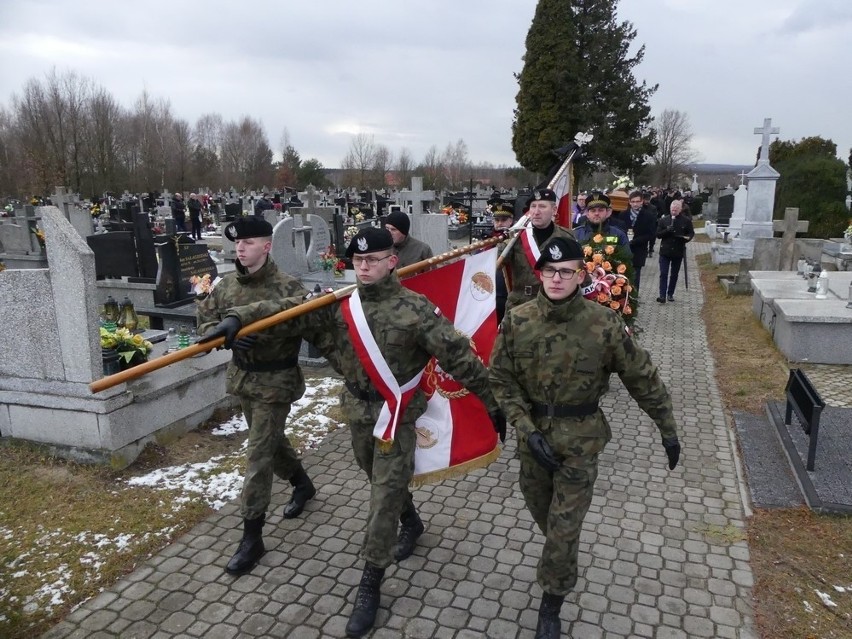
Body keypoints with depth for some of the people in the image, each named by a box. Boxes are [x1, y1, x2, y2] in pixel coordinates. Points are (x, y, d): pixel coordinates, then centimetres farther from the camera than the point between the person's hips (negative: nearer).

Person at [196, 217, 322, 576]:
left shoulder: (286, 287, -18)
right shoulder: (227, 285, 2)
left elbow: (312, 329, -24)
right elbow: (205, 319, 3)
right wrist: (226, 335, -17)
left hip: (275, 381, -7)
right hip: (242, 377, 7)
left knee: (258, 456, -3)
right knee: (271, 440, 23)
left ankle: (251, 538, 10)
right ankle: (302, 484, 49)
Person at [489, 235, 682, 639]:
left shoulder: (603, 324, -16)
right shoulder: (517, 321, -11)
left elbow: (642, 378, -6)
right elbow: (501, 380, -5)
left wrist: (667, 431, 1)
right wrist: (527, 430, -14)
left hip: (580, 440, -2)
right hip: (532, 434, 3)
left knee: (563, 527, 2)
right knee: (543, 516, 21)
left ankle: (551, 606, 26)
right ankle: (561, 559, 53)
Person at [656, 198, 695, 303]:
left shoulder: (686, 220, 0)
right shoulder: (663, 220, 0)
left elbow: (691, 233, 7)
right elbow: (658, 234, 0)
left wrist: (687, 238, -15)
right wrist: (667, 231, -19)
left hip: (678, 251, 1)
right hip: (665, 251, -1)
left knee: (674, 274, 11)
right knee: (663, 274, -8)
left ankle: (670, 294, 23)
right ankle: (662, 295, -10)